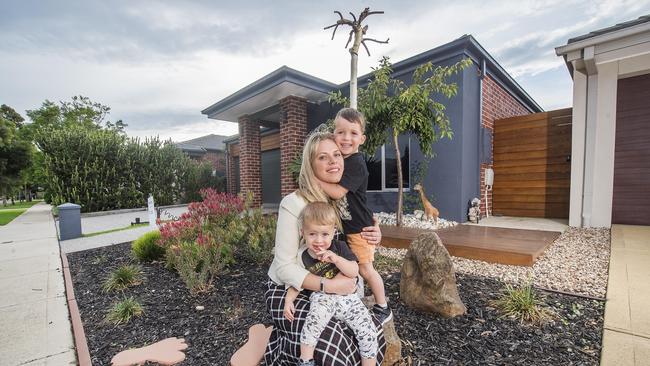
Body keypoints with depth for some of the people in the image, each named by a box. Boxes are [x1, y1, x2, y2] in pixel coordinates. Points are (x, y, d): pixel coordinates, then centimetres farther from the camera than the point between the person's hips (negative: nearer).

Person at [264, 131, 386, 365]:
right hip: (287, 291, -5)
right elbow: (285, 267, -21)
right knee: (333, 345, -24)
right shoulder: (293, 204, -23)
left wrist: (372, 238, -11)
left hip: (326, 292, 6)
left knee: (374, 333, -7)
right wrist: (329, 285, -29)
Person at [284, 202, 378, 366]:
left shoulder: (339, 247, -3)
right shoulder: (303, 257, -2)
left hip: (347, 296, 2)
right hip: (322, 297, -1)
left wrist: (336, 259, -24)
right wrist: (288, 300, -4)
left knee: (368, 332, -10)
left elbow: (354, 272, -10)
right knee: (311, 325, -31)